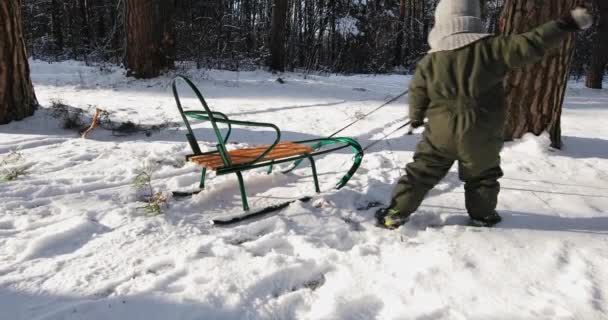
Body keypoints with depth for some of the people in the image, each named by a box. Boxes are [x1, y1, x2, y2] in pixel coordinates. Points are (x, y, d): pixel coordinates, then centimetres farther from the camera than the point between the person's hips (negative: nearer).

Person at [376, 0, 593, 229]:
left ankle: (396, 213, 9)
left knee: (421, 172, 10)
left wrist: (416, 118, 22)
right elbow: (528, 46, -12)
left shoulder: (429, 61, -3)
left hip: (441, 133, 1)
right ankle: (483, 215, 35)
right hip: (481, 134, -1)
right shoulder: (490, 47, -10)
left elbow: (417, 94, 4)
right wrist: (566, 24, -2)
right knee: (482, 175, 22)